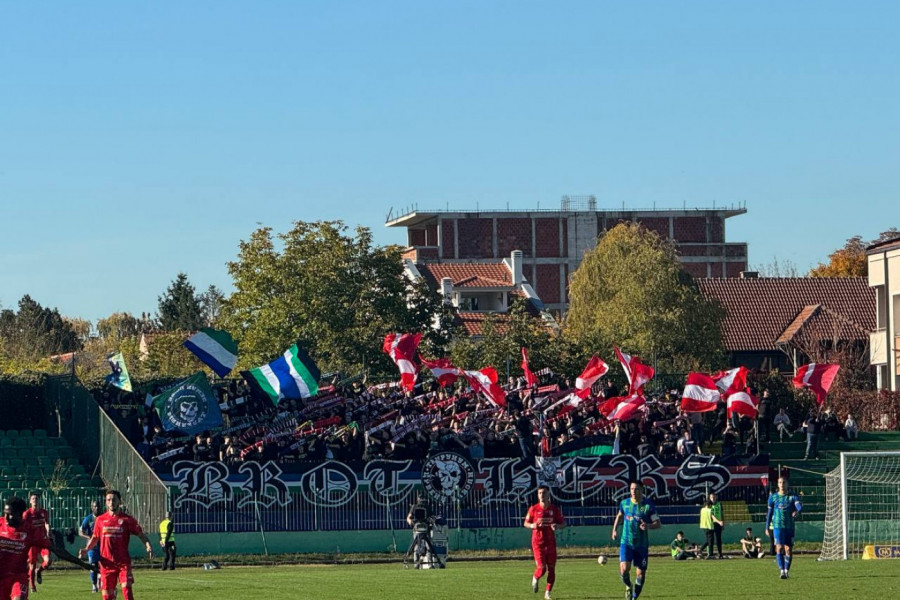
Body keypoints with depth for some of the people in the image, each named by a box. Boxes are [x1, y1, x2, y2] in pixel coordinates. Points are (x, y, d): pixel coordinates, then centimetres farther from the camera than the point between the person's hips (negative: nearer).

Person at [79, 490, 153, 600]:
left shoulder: (127, 519, 1)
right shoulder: (100, 520, 8)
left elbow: (141, 534, 3)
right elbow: (95, 538, 19)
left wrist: (148, 546, -16)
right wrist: (86, 549, 1)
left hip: (123, 562, -2)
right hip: (107, 562, 2)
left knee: (126, 588, -19)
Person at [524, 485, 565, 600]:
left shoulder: (555, 509, 2)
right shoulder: (533, 509, -1)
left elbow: (563, 523, 8)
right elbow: (526, 523, 8)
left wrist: (557, 526, -15)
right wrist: (532, 525, -15)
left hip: (551, 543, 2)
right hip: (538, 543, -2)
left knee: (551, 569, 2)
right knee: (541, 568, -12)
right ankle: (535, 579, 23)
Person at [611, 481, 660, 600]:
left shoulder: (648, 505, -7)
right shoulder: (624, 503, 1)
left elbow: (658, 524, -5)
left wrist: (648, 526, -25)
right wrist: (615, 529, 14)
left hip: (642, 544, -1)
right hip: (626, 542, 1)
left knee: (640, 574, 2)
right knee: (624, 569, -18)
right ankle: (628, 586, 14)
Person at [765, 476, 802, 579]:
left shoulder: (792, 497, 4)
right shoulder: (773, 497, 7)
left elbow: (799, 506, -15)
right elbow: (769, 513, 12)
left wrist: (797, 511, -39)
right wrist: (767, 527, 10)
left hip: (790, 527, 1)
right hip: (778, 526, -1)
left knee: (788, 549, 2)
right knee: (779, 548, -14)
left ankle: (787, 571, 14)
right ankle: (782, 571, -18)